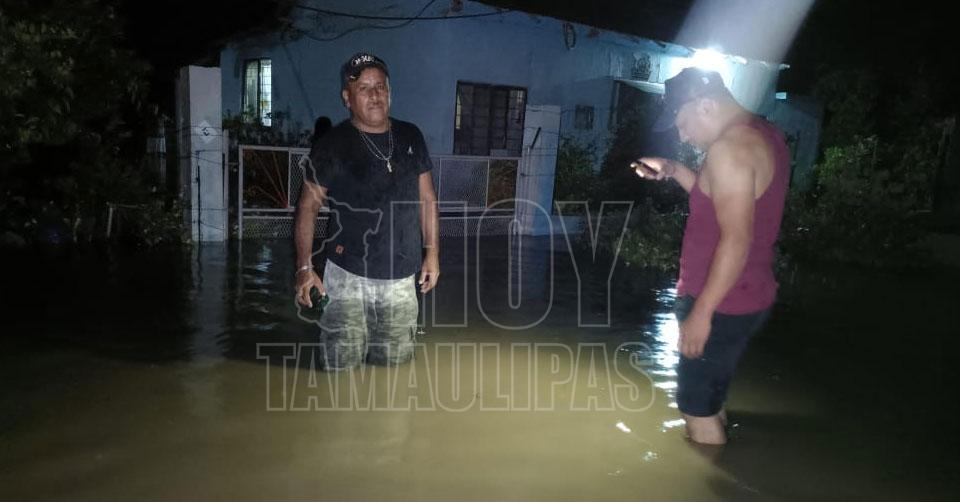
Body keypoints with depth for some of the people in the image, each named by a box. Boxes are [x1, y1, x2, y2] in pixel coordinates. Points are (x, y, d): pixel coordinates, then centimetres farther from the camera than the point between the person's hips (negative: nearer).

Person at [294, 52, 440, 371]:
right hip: (347, 276, -3)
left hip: (402, 279, 4)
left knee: (396, 365, 14)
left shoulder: (410, 137, 6)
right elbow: (308, 206, -4)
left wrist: (432, 252, 11)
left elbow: (427, 199, 14)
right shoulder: (332, 145, -6)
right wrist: (305, 267, -11)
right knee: (343, 367, 0)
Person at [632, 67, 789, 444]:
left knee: (698, 409, 2)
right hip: (751, 299, 10)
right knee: (710, 402, 21)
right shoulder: (764, 135, 10)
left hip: (722, 306, -10)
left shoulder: (729, 148, -20)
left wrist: (701, 312, -23)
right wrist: (674, 171, 13)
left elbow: (736, 240, -26)